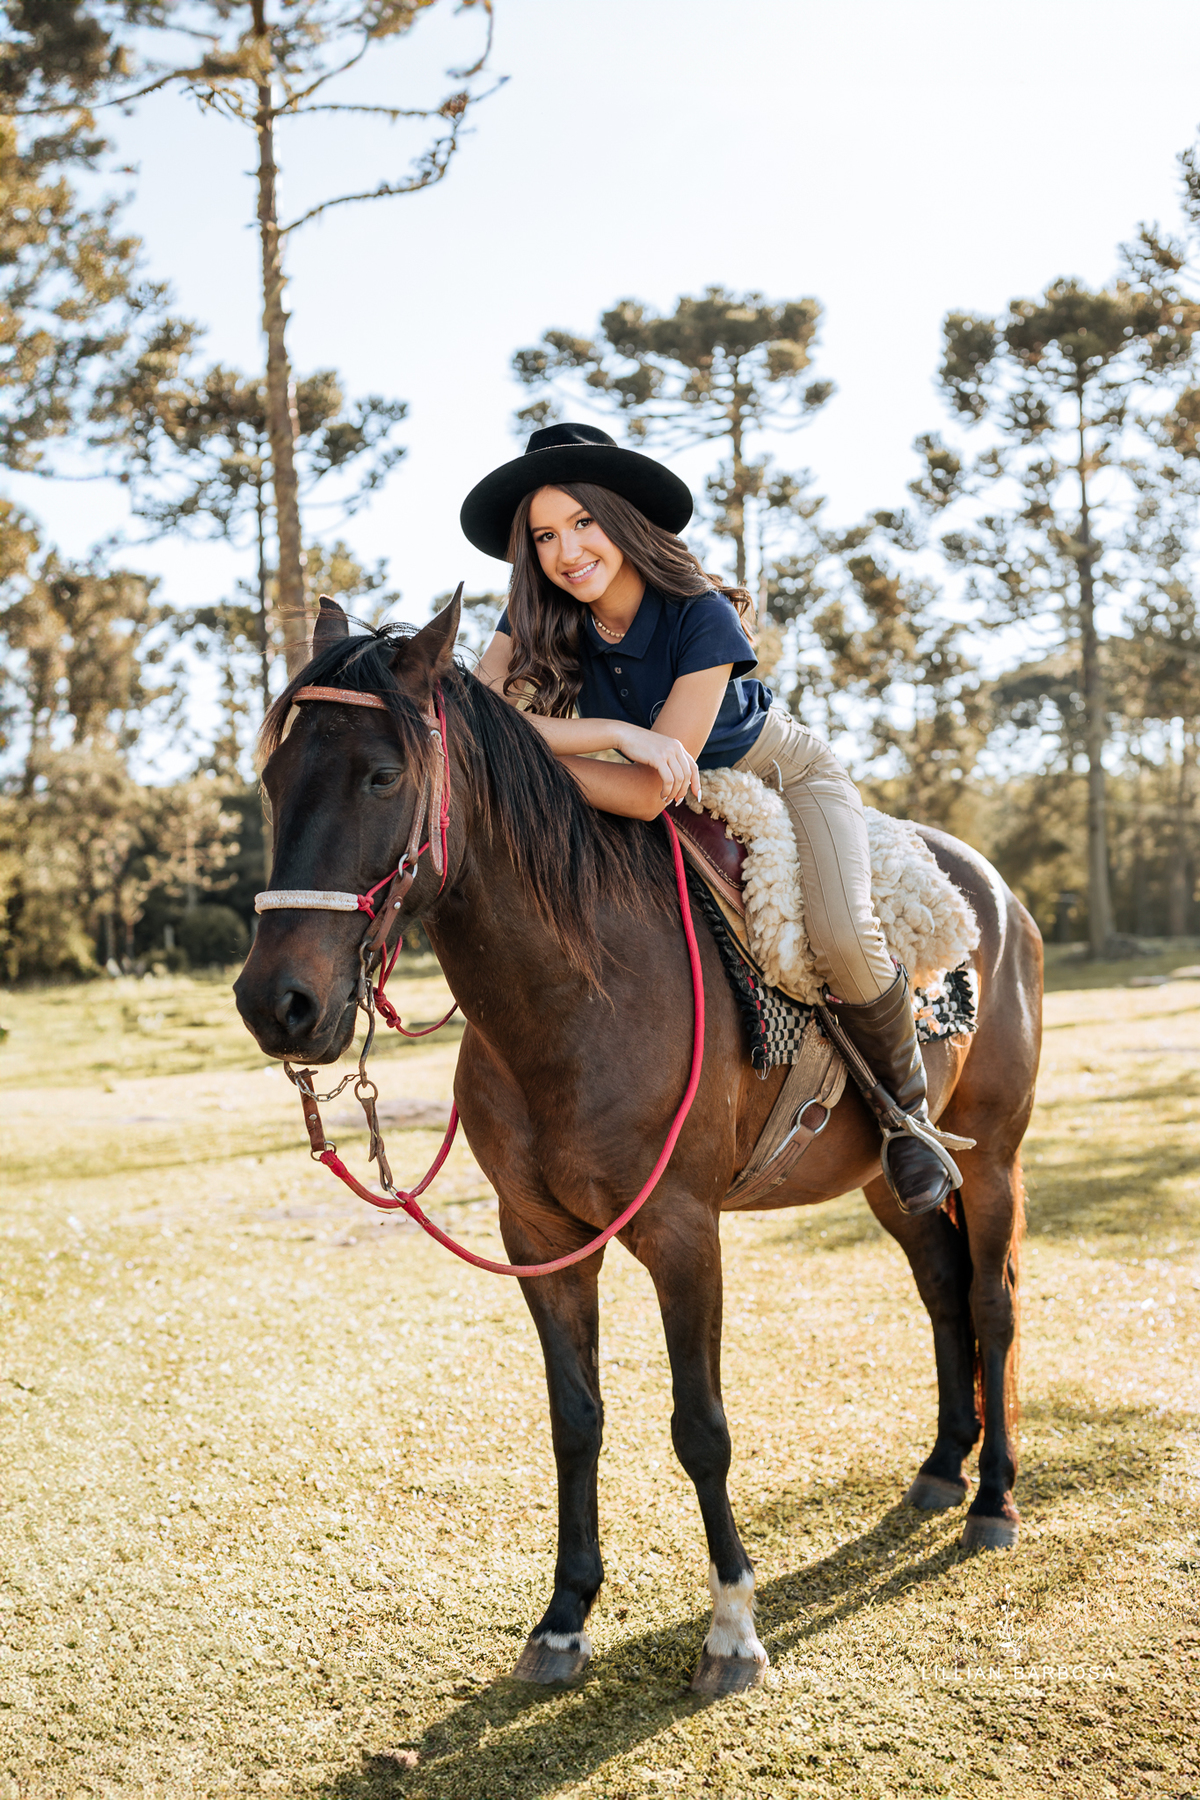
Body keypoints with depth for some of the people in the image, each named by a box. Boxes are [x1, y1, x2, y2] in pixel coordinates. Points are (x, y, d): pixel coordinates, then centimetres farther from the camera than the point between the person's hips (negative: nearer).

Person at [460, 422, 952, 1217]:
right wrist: (620, 732, -41)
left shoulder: (702, 616, -32)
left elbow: (648, 794, -36)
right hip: (683, 806, 5)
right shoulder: (537, 619, -18)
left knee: (842, 937, -29)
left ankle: (906, 1105, 0)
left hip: (785, 775, -5)